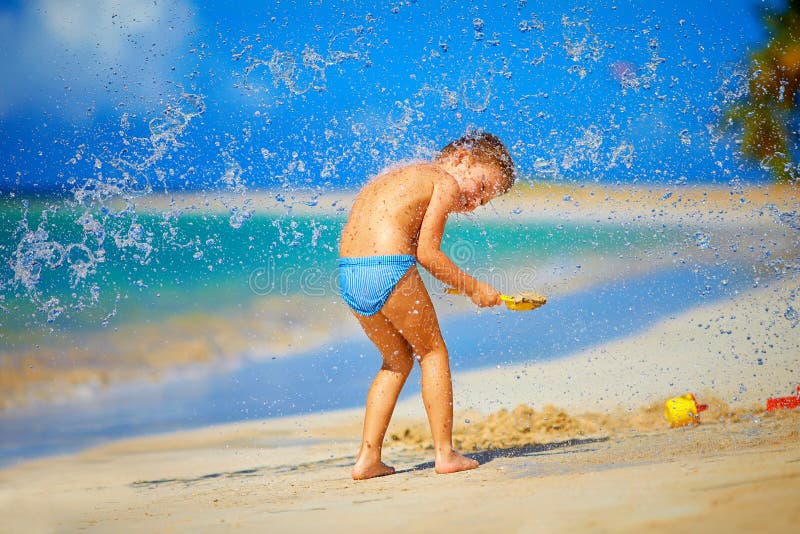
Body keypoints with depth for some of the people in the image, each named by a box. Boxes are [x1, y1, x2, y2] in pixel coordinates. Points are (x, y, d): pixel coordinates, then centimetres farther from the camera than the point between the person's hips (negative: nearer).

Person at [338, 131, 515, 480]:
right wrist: (473, 288, 5)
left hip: (347, 272, 8)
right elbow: (427, 253, -5)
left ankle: (368, 458, 18)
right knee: (433, 352, 12)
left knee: (398, 360, 22)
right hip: (389, 268, -8)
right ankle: (445, 453, 11)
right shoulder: (447, 182, 2)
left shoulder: (398, 177, 29)